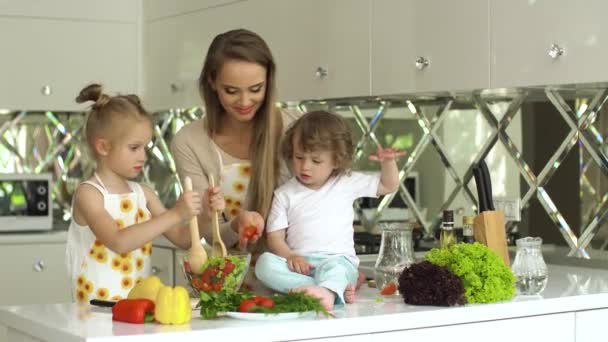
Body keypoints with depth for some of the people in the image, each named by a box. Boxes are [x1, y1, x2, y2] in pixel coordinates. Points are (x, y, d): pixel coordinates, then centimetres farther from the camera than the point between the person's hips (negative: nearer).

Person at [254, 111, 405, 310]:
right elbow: (275, 237, 5)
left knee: (333, 267, -38)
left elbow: (389, 186, 21)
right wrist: (290, 256, -15)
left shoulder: (347, 183, 12)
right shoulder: (285, 194, 11)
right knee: (265, 262, -31)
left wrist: (388, 162, 0)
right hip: (299, 264, 1)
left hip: (338, 260, -1)